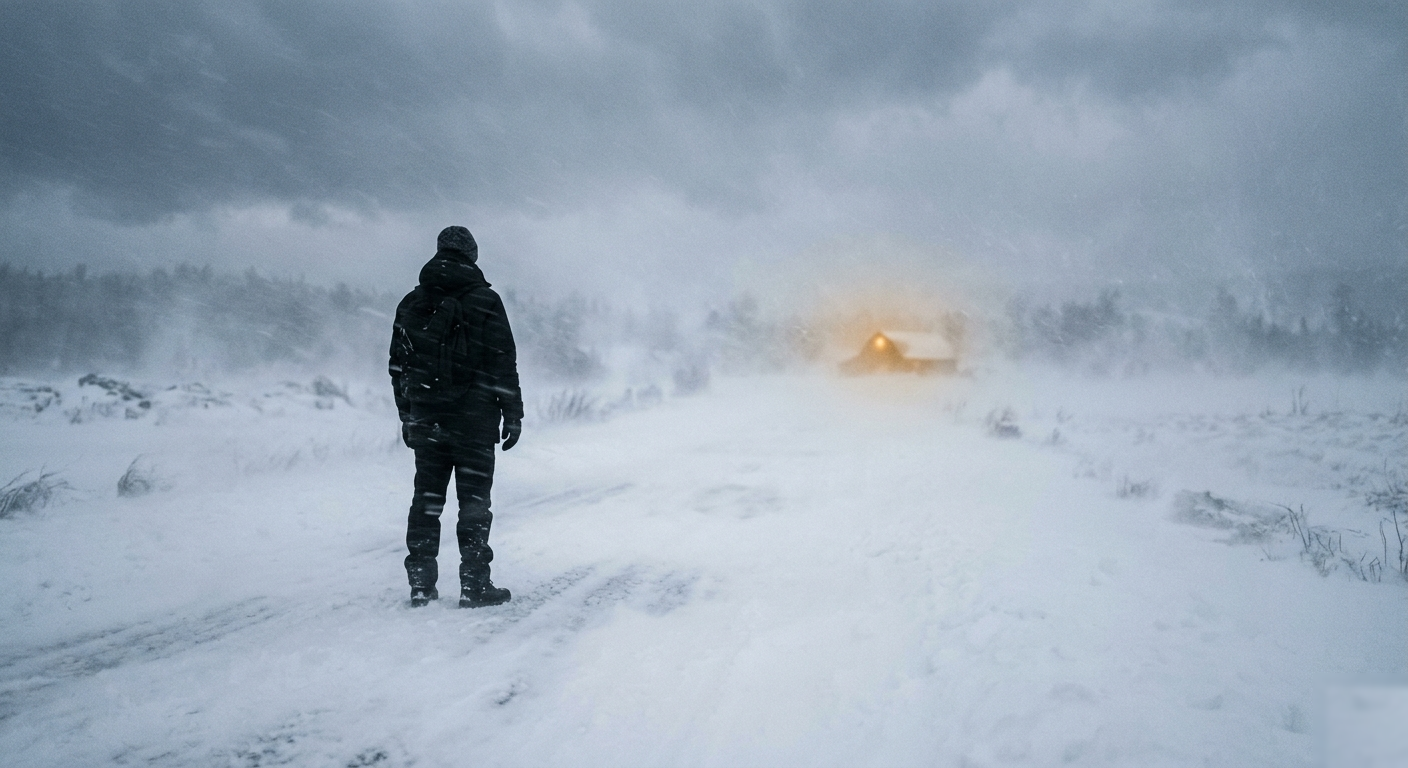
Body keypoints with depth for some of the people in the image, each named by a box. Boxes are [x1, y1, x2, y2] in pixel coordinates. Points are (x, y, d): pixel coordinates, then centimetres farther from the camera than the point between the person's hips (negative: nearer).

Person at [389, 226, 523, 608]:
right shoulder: (485, 300, -7)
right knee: (474, 501, 1)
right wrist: (513, 415, -3)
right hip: (475, 419, -4)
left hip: (425, 420, 4)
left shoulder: (411, 303, 8)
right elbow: (504, 364, -8)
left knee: (426, 499, 11)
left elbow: (398, 365, 12)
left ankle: (421, 583, 14)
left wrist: (407, 416, 19)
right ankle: (474, 584, 3)